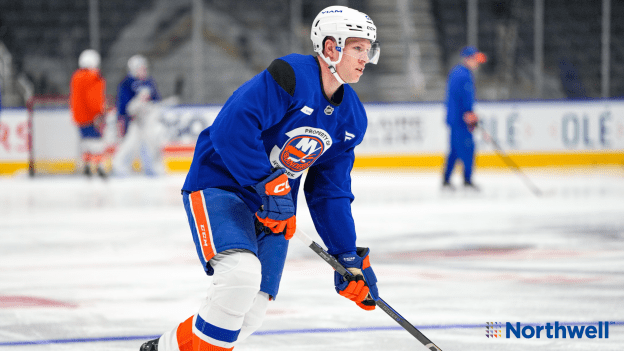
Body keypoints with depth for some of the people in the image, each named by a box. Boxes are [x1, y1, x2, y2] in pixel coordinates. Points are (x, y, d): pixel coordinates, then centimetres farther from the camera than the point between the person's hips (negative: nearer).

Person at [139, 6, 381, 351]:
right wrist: (268, 184, -30)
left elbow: (330, 192, 11)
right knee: (242, 272, -33)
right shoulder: (289, 76, -20)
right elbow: (231, 128, -28)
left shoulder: (351, 117, 5)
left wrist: (348, 257, 6)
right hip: (218, 185, -8)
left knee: (250, 316, 1)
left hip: (273, 208, 8)